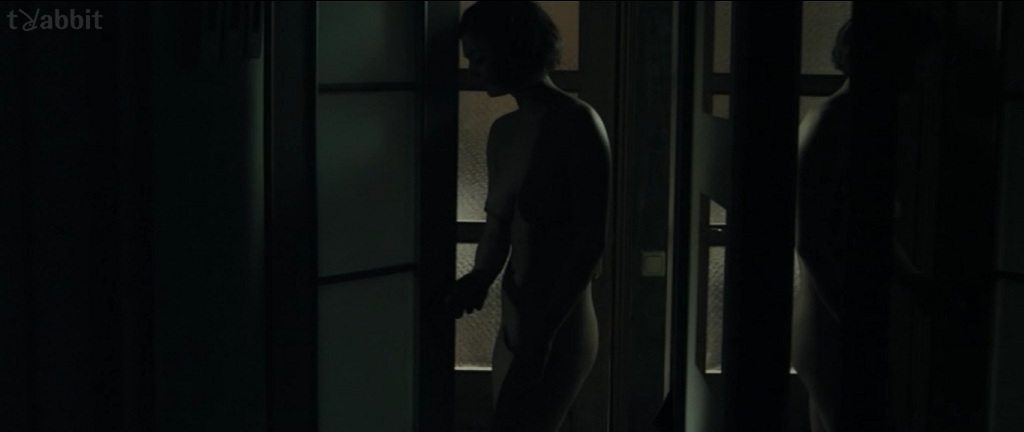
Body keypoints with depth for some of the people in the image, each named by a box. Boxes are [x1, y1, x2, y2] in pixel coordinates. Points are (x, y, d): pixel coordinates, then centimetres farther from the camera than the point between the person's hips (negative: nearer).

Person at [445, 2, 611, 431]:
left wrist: (543, 330, -19)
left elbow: (592, 241, -15)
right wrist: (481, 278, -1)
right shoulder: (504, 131, 10)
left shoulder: (577, 124, -12)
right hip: (515, 323, 8)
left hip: (559, 331, -8)